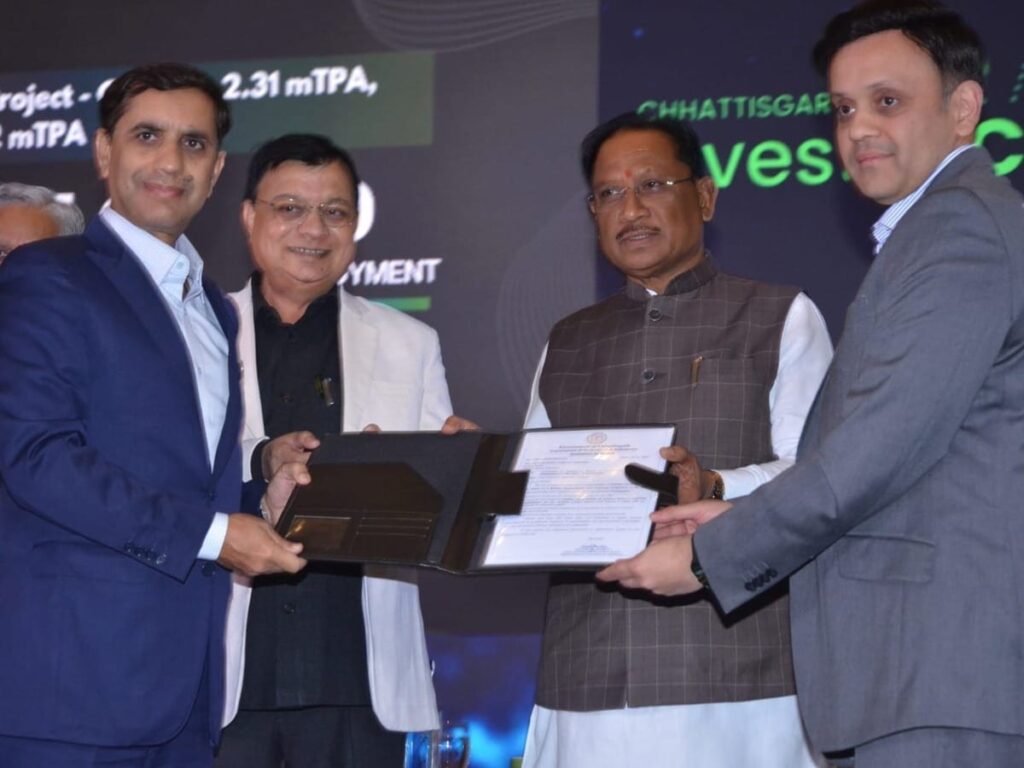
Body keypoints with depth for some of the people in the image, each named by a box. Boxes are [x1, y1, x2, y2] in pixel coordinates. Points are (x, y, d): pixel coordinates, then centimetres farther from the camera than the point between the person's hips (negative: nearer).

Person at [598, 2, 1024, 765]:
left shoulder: (960, 224, -10)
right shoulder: (949, 225, 22)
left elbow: (885, 443, -16)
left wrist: (708, 556, -8)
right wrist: (740, 521, 11)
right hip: (908, 671, 10)